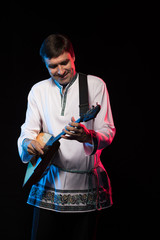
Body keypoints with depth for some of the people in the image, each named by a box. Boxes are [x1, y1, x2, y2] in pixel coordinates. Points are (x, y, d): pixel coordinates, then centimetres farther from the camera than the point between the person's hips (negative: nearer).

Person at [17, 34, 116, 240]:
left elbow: (108, 132, -5)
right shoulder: (38, 90, 9)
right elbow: (29, 129, 6)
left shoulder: (95, 85, 1)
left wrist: (86, 136, -27)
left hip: (84, 183, -2)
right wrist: (28, 142, -19)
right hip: (48, 185, 2)